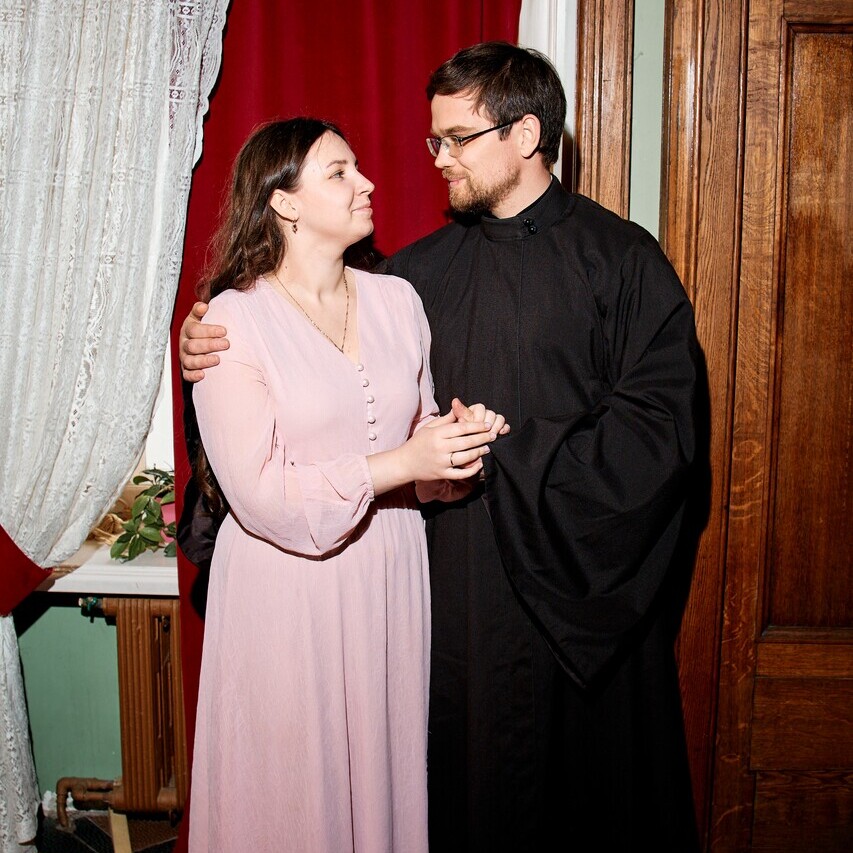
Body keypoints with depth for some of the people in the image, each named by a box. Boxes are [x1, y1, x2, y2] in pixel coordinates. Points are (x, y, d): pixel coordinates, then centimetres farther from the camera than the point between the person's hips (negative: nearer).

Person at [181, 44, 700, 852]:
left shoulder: (621, 260, -5)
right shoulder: (425, 268, 7)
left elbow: (656, 430, -12)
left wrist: (503, 454, -15)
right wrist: (213, 347, -4)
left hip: (580, 592, -3)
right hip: (459, 590, 4)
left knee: (586, 786, 10)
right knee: (467, 779, 12)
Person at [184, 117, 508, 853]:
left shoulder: (396, 299, 6)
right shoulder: (233, 318, -10)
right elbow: (258, 490, -15)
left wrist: (460, 441, -9)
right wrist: (401, 465, -20)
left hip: (392, 572, 4)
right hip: (288, 592, -4)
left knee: (387, 764, 14)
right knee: (295, 786, 10)